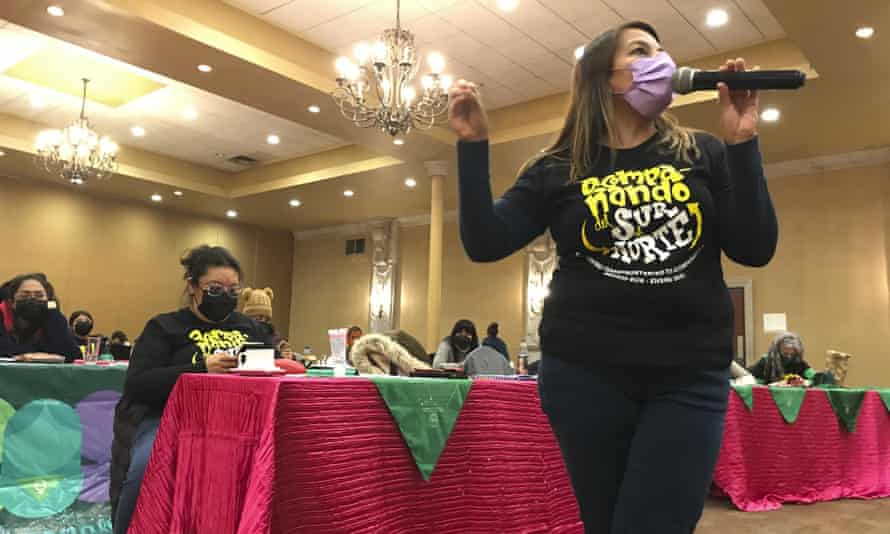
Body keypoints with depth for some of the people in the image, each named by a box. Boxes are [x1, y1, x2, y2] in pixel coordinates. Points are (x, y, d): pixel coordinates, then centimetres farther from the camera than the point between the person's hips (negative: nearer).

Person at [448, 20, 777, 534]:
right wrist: (474, 143, -7)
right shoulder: (559, 170, 5)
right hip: (585, 373, 0)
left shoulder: (702, 155, 8)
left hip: (690, 377, 1)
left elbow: (754, 250, 0)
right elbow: (485, 244, -2)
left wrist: (742, 142, -5)